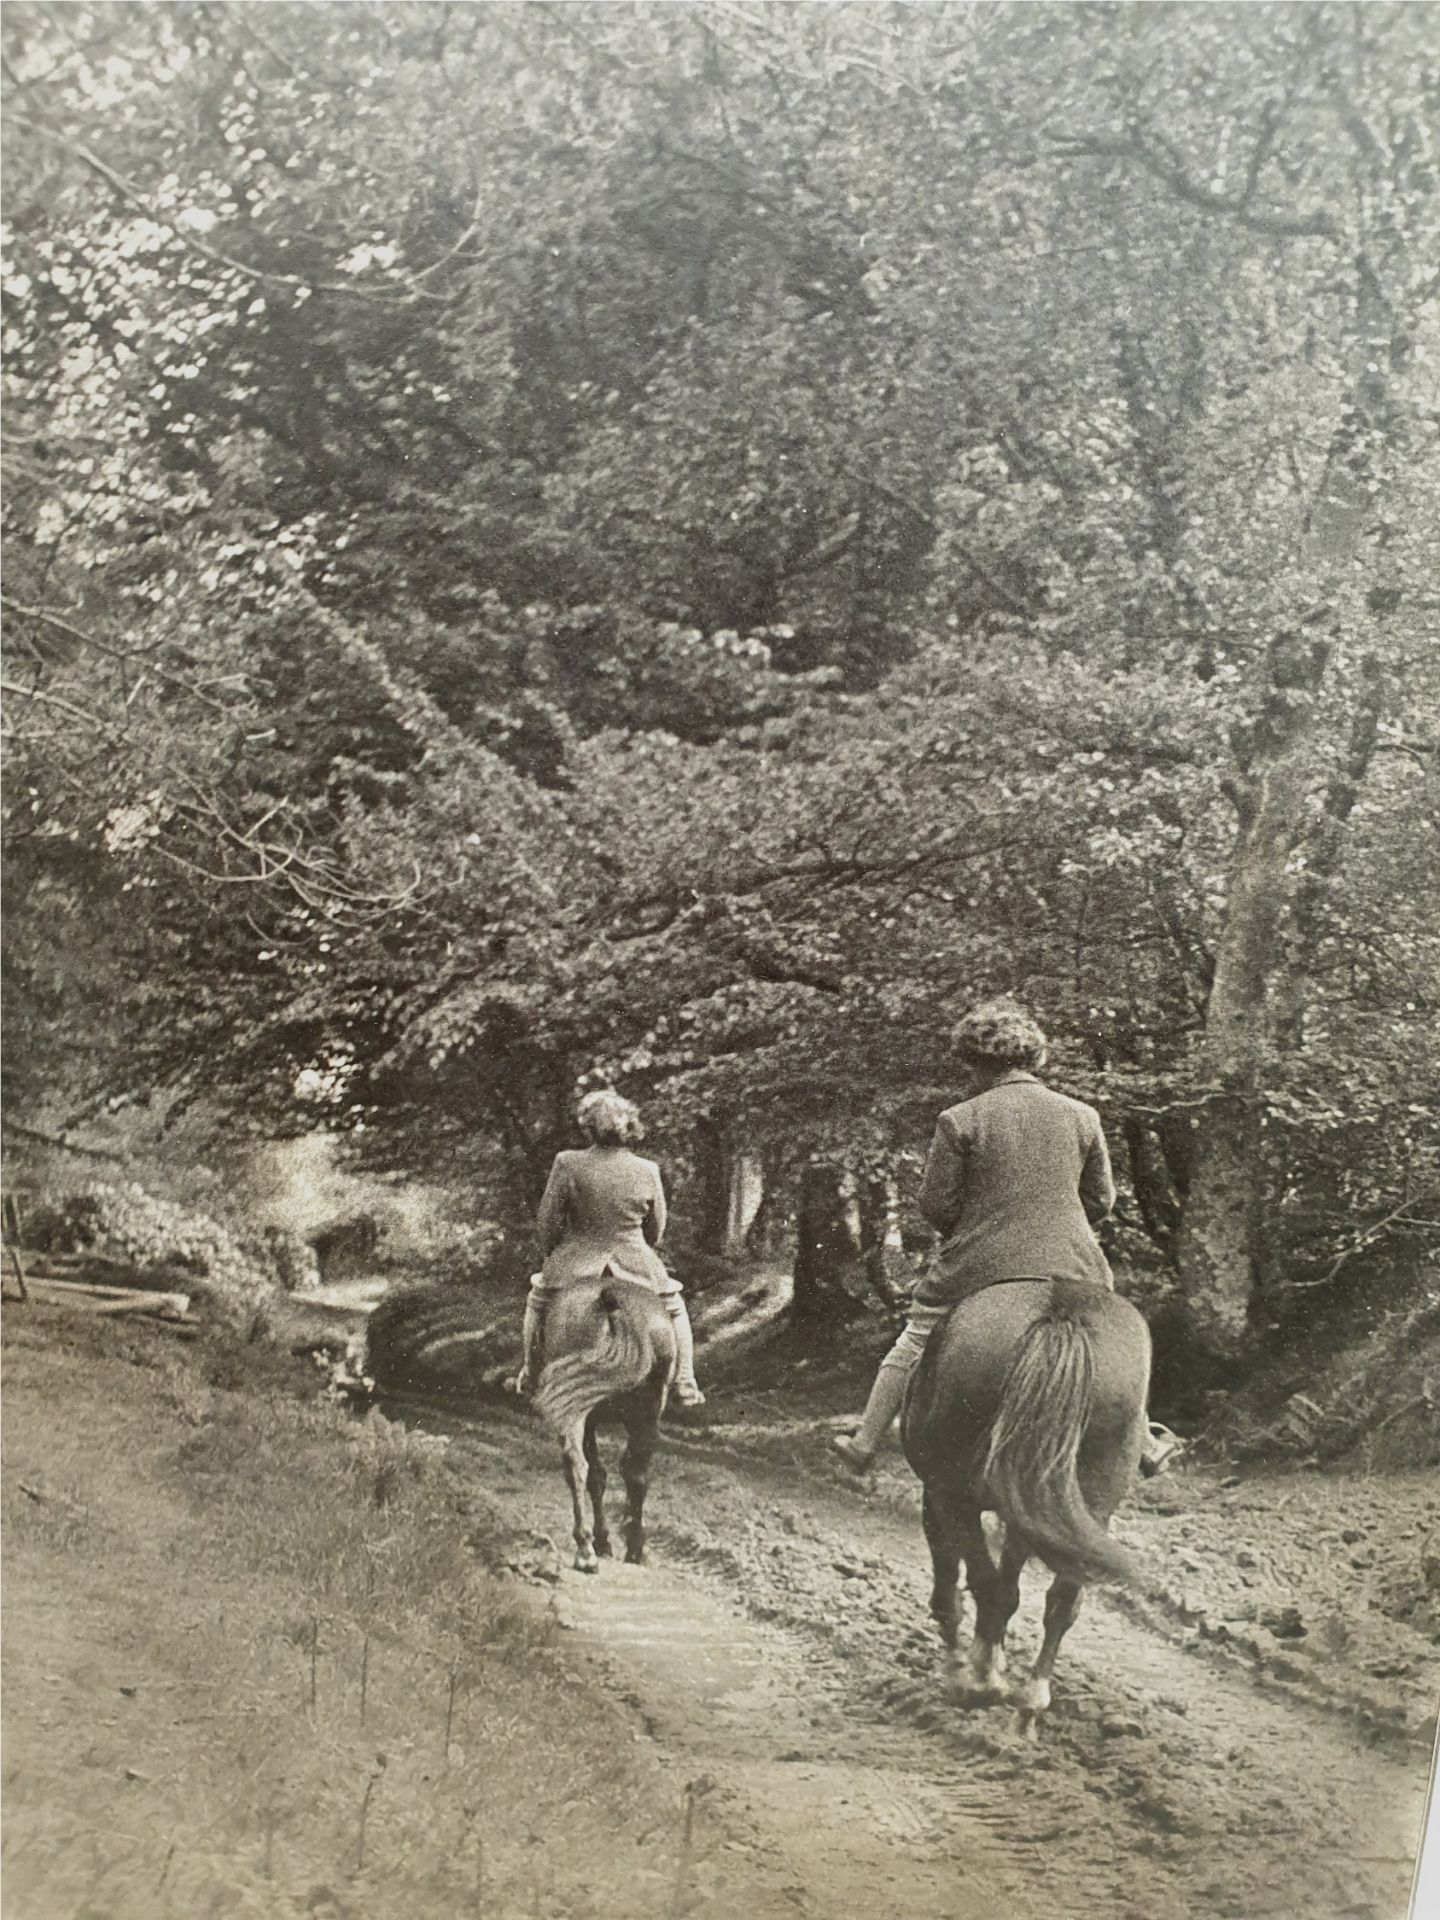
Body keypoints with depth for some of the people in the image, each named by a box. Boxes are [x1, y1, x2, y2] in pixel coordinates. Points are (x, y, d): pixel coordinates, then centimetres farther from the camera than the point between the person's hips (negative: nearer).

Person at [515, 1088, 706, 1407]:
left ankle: (530, 1378, 36)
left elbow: (547, 1222, -5)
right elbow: (656, 1230, 6)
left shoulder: (567, 1164, -12)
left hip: (577, 1263, 0)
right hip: (634, 1263, 0)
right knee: (674, 1306, 26)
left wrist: (551, 1258, 14)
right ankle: (684, 1387, 20)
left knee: (538, 1298, 30)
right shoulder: (648, 1171, -6)